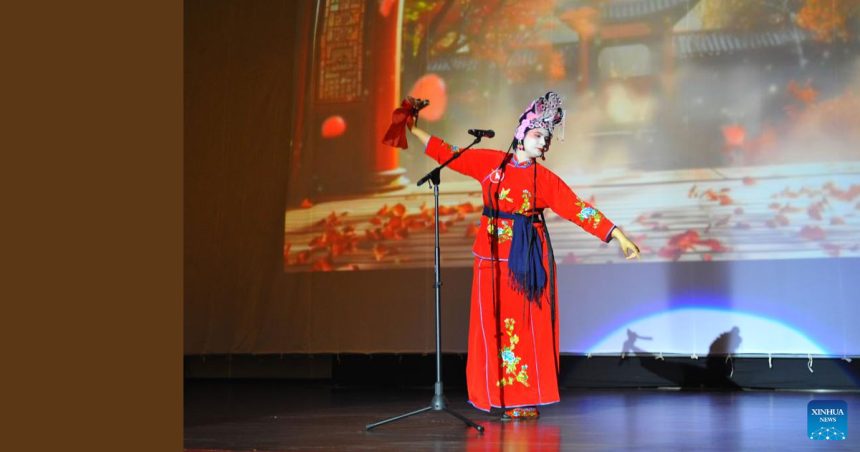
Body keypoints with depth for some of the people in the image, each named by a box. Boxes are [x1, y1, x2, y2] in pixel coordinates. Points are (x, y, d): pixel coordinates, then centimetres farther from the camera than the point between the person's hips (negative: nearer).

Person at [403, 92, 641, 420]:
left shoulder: (545, 179, -1)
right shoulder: (490, 162, 3)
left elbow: (578, 209, -6)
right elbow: (450, 155, 11)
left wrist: (618, 235, -12)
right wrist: (415, 131, 11)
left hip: (527, 259, -1)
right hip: (493, 255, 1)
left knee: (527, 325, -2)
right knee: (493, 324, 2)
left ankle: (526, 398, 3)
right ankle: (499, 396, 10)